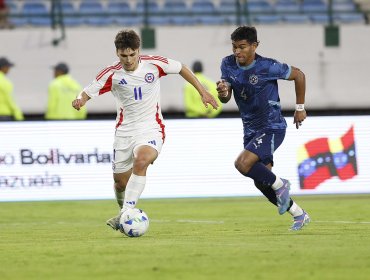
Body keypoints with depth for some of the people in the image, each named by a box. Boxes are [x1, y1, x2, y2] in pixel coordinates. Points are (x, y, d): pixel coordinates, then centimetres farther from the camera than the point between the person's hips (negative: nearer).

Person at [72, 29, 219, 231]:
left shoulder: (153, 64, -9)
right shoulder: (112, 74, -9)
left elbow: (181, 69, 7)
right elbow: (87, 92, -6)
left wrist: (203, 92, 10)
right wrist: (80, 100, -30)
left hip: (151, 129, -2)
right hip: (124, 130, 2)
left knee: (140, 162, -32)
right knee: (121, 182, 7)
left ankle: (125, 214, -33)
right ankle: (125, 212, 40)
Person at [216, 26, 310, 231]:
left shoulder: (267, 67, -19)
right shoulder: (228, 64, -3)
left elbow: (298, 75, -5)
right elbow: (225, 99, -1)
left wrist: (300, 108, 2)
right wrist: (223, 93, -26)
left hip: (272, 127, -7)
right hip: (250, 130, 7)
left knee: (243, 163, -26)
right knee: (261, 181, 9)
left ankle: (279, 185, -3)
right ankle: (299, 215, 25)